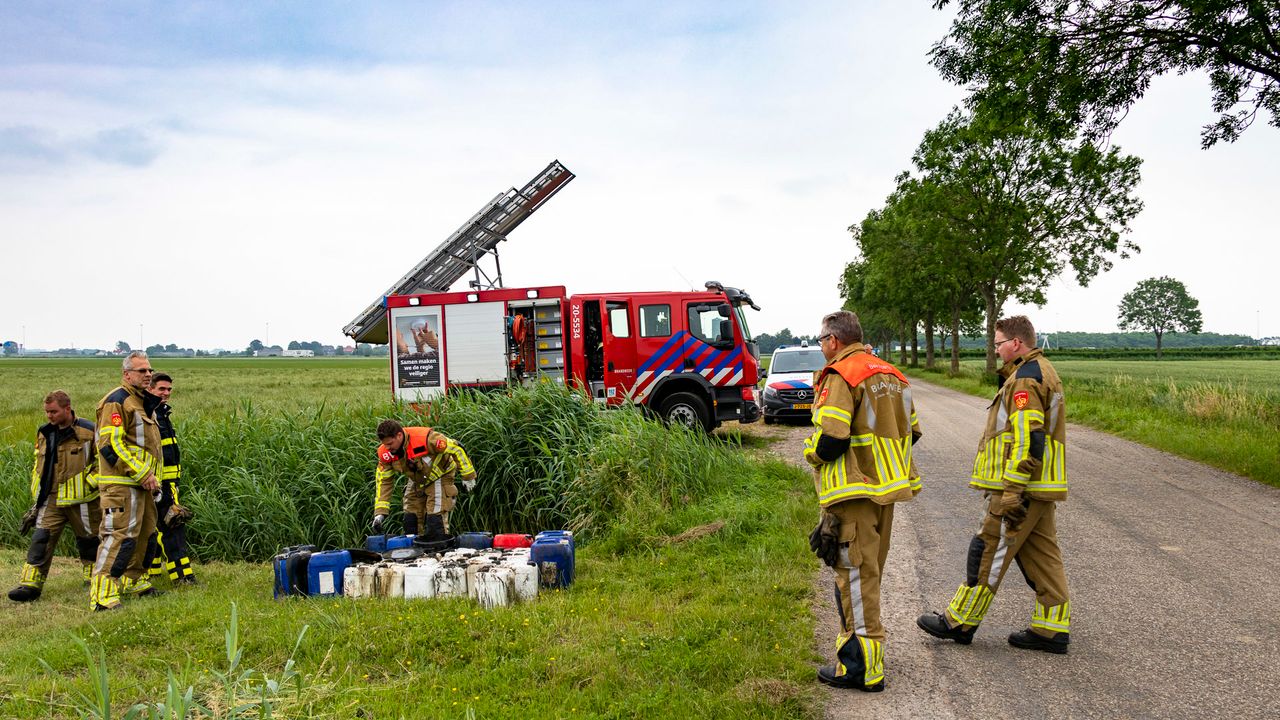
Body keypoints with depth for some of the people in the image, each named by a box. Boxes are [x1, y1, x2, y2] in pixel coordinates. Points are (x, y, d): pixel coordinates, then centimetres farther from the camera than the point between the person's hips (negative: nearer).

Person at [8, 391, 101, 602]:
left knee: (88, 541, 9)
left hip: (80, 499, -4)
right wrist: (37, 498, 16)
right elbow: (39, 467, 19)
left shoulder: (88, 431, -9)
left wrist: (87, 485, -11)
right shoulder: (44, 434, 9)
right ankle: (30, 585, -4)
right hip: (51, 500, 4)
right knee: (41, 540, -5)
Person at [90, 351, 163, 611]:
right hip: (122, 483, -10)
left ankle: (132, 580, 32)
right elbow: (110, 444, -21)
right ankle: (102, 594, -15)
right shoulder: (117, 401, -13)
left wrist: (148, 476, 21)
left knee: (144, 531, 18)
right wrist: (141, 474, -20)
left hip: (140, 482, 10)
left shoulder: (143, 401, 19)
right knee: (120, 535, -15)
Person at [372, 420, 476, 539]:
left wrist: (467, 476, -15)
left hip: (439, 477, -5)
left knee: (435, 519, -14)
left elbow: (456, 449, -25)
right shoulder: (385, 453, -18)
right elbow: (384, 481, -10)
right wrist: (380, 512, -17)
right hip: (416, 482, 5)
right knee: (410, 522, 2)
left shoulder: (425, 438, -35)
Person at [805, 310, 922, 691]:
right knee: (870, 571, 20)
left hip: (855, 495, -9)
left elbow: (829, 438, -23)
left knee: (855, 576, -3)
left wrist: (813, 452, -3)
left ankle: (862, 667, 1)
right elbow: (911, 431, 18)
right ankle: (863, 643, 33)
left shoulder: (841, 375, -14)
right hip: (887, 488, 9)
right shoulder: (891, 374, 14)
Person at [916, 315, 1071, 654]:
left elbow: (1027, 440, -24)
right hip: (1040, 488, 10)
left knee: (988, 553, -2)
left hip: (1019, 487, -10)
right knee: (1042, 556, 11)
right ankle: (1052, 629, 16)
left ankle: (959, 622, 8)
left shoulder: (1024, 380, -16)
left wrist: (1011, 492, -24)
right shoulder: (1043, 372, 18)